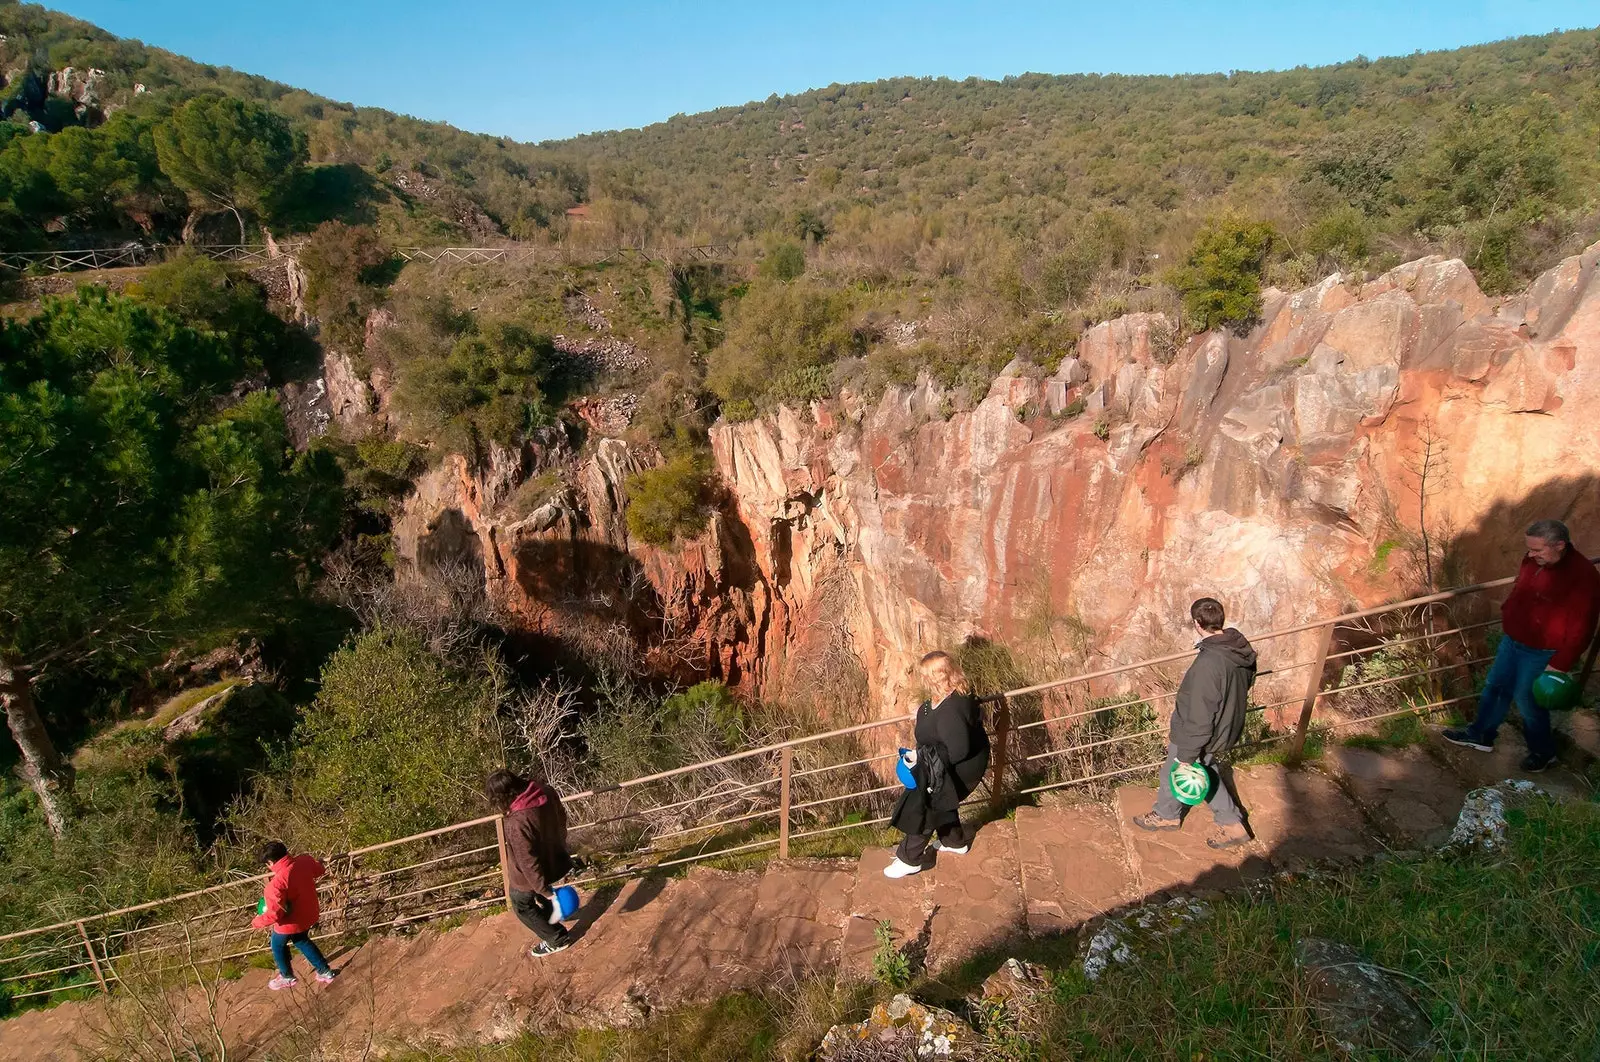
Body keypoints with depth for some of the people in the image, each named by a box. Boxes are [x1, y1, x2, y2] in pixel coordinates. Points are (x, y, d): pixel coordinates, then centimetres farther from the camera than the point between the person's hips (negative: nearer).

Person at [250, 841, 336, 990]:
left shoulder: (276, 884, -36)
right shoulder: (305, 861, -18)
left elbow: (274, 915, -30)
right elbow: (320, 871, 6)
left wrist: (256, 922, -11)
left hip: (290, 923, -6)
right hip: (309, 914, 6)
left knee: (278, 946, 26)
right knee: (302, 941, 32)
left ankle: (287, 977, 49)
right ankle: (325, 972, 39)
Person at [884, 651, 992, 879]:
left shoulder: (950, 710, -40)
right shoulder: (955, 692, -9)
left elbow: (958, 751, -35)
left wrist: (922, 756, -27)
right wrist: (925, 712, 12)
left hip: (960, 767, -10)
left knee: (924, 808, 5)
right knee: (941, 801, 29)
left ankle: (909, 859, 24)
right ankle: (956, 842, 52)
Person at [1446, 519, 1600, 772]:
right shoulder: (1534, 560, -7)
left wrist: (1560, 664, -20)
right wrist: (1506, 615, 19)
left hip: (1541, 653, -7)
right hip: (1512, 640, 7)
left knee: (1527, 699, 8)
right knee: (1495, 687, 18)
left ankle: (1543, 752, 32)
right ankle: (1480, 735, 37)